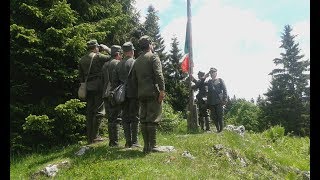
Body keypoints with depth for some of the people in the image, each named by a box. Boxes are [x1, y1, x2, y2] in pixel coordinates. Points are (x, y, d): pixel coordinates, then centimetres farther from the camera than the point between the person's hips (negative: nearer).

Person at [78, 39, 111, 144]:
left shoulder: (82, 60, 14)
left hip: (88, 88, 6)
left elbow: (80, 76, 15)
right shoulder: (98, 56, -5)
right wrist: (107, 49, 6)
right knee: (99, 111, -2)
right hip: (98, 86, -6)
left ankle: (89, 137, 13)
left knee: (89, 112, 10)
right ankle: (95, 136, -3)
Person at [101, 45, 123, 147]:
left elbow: (103, 80, 19)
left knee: (110, 119, 11)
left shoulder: (105, 65, 18)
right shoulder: (118, 63, -5)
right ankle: (115, 142, -4)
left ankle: (111, 142, 15)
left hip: (106, 95, 7)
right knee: (116, 119, -4)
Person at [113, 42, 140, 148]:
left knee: (125, 118, 9)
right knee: (134, 117, 0)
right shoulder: (134, 62, -6)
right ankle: (134, 141, -1)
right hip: (133, 94, -5)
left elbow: (114, 80, 11)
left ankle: (128, 141, 11)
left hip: (123, 94, 5)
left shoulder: (119, 64, 11)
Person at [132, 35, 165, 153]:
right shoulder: (153, 57, -2)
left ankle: (146, 146, 11)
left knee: (143, 119, 7)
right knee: (153, 120, -6)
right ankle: (152, 146, -5)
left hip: (141, 94, 7)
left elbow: (134, 78, 18)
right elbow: (159, 74, -15)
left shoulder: (137, 61, 18)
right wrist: (162, 90, -18)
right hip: (153, 93, -6)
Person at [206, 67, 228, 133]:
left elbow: (224, 90, 0)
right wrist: (208, 103, 9)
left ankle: (221, 129, 5)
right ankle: (218, 129, 17)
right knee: (213, 117, 5)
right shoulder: (209, 82, 16)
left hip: (219, 102, -4)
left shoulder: (220, 80, 6)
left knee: (220, 116, -4)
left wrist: (224, 100, -10)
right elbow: (208, 92, 15)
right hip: (211, 103, 4)